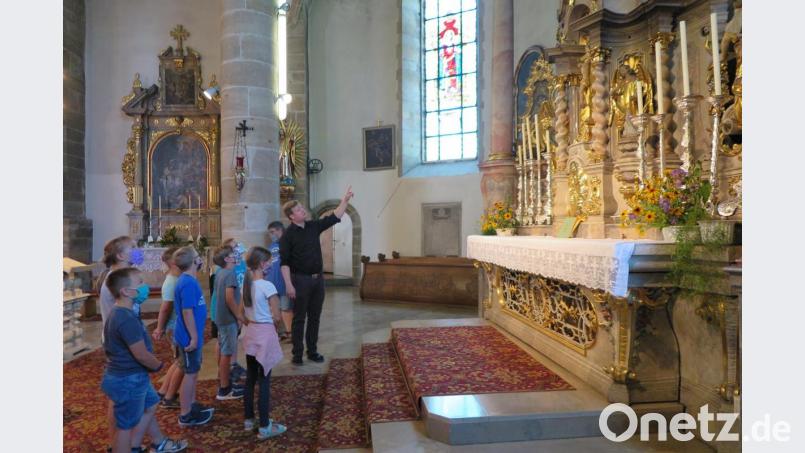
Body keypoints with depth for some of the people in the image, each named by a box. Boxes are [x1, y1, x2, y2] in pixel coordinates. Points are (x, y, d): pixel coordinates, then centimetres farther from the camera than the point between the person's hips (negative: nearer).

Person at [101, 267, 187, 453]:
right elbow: (141, 354, -25)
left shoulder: (118, 312, 4)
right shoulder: (127, 319, -29)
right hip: (128, 380, -10)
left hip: (132, 376, 10)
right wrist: (158, 365, -6)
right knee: (126, 425, 6)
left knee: (150, 405, 25)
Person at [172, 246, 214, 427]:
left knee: (193, 372, 19)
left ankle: (192, 405, 32)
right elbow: (187, 312, -24)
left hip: (191, 336, 9)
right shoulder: (188, 283, -22)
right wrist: (193, 337, -20)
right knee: (190, 374, 1)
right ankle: (186, 415, 12)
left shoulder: (188, 281, 9)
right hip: (189, 337, -9)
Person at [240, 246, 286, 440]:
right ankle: (264, 427, 9)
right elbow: (276, 317, -15)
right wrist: (273, 328, 3)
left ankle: (248, 419, 29)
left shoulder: (246, 284, 5)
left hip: (251, 333, 8)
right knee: (264, 381, 0)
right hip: (265, 334, -7)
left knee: (250, 379, 17)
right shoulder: (267, 286, -18)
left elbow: (243, 313, 13)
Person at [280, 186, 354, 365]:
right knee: (299, 319, 3)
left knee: (314, 317, 12)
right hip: (300, 280, -6)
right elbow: (284, 262, -13)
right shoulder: (288, 235, -10)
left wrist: (345, 200, -2)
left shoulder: (313, 226, 6)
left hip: (317, 279, 6)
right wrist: (288, 285, -18)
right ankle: (297, 354, 14)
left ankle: (312, 352, 23)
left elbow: (334, 217, 7)